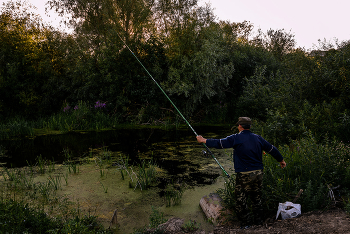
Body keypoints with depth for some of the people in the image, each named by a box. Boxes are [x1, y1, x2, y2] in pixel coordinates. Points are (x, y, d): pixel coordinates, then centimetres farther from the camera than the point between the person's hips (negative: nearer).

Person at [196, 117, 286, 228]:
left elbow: (219, 143, -9)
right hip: (258, 173, 6)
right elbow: (271, 149, 16)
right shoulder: (258, 138, 7)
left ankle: (246, 222, 11)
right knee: (256, 197, 19)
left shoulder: (236, 138, -9)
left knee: (241, 199, 6)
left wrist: (204, 140, 5)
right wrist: (281, 160, 32)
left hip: (244, 175, -6)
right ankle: (258, 220, 29)